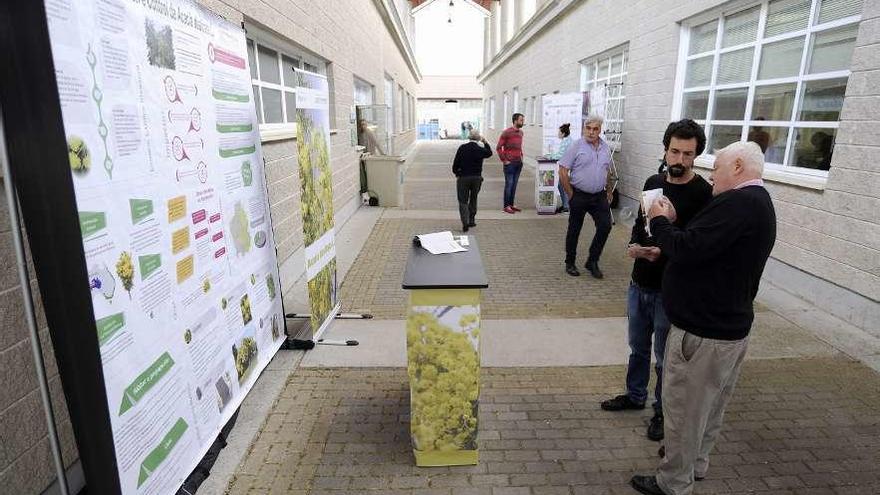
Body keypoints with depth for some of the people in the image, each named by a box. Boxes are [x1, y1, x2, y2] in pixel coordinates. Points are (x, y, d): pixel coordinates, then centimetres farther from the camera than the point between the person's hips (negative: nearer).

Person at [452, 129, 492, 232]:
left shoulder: (462, 148, -8)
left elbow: (455, 163, -7)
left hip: (463, 178, -2)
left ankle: (465, 222, -11)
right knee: (473, 199, 19)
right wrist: (485, 142, 28)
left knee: (463, 201, 3)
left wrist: (456, 172, 11)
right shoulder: (481, 150, -5)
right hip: (477, 178, 2)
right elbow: (489, 153, 19)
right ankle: (471, 220, 24)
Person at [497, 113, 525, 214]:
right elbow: (498, 148, -10)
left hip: (519, 163, 7)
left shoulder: (521, 132, 11)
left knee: (514, 184, 10)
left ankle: (512, 204, 19)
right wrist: (504, 160, -11)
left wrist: (521, 156, 13)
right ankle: (506, 206, 3)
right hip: (510, 163, -7)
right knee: (509, 184, -3)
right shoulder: (506, 132, -11)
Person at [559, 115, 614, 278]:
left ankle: (592, 261, 12)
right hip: (579, 196, -4)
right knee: (574, 230, 6)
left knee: (605, 226, -4)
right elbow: (563, 171, -10)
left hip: (599, 196, 5)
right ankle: (570, 263, 22)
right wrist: (570, 194, -9)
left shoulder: (605, 148, 9)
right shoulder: (576, 146, -8)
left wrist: (609, 192, 17)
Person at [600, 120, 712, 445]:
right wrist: (634, 244, -5)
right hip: (639, 283, 6)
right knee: (638, 347, 22)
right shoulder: (654, 182, 5)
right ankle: (635, 395, 43)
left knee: (665, 358, 10)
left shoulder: (703, 193, -14)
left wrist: (663, 252, -29)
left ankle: (663, 412, 31)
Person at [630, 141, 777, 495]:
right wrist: (672, 224, 2)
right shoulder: (758, 203, 12)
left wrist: (660, 221, -12)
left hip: (703, 332, -10)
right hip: (729, 326, 10)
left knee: (684, 408, 5)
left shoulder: (737, 203, -23)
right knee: (708, 404, 24)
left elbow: (686, 250, -28)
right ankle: (696, 463, 42)